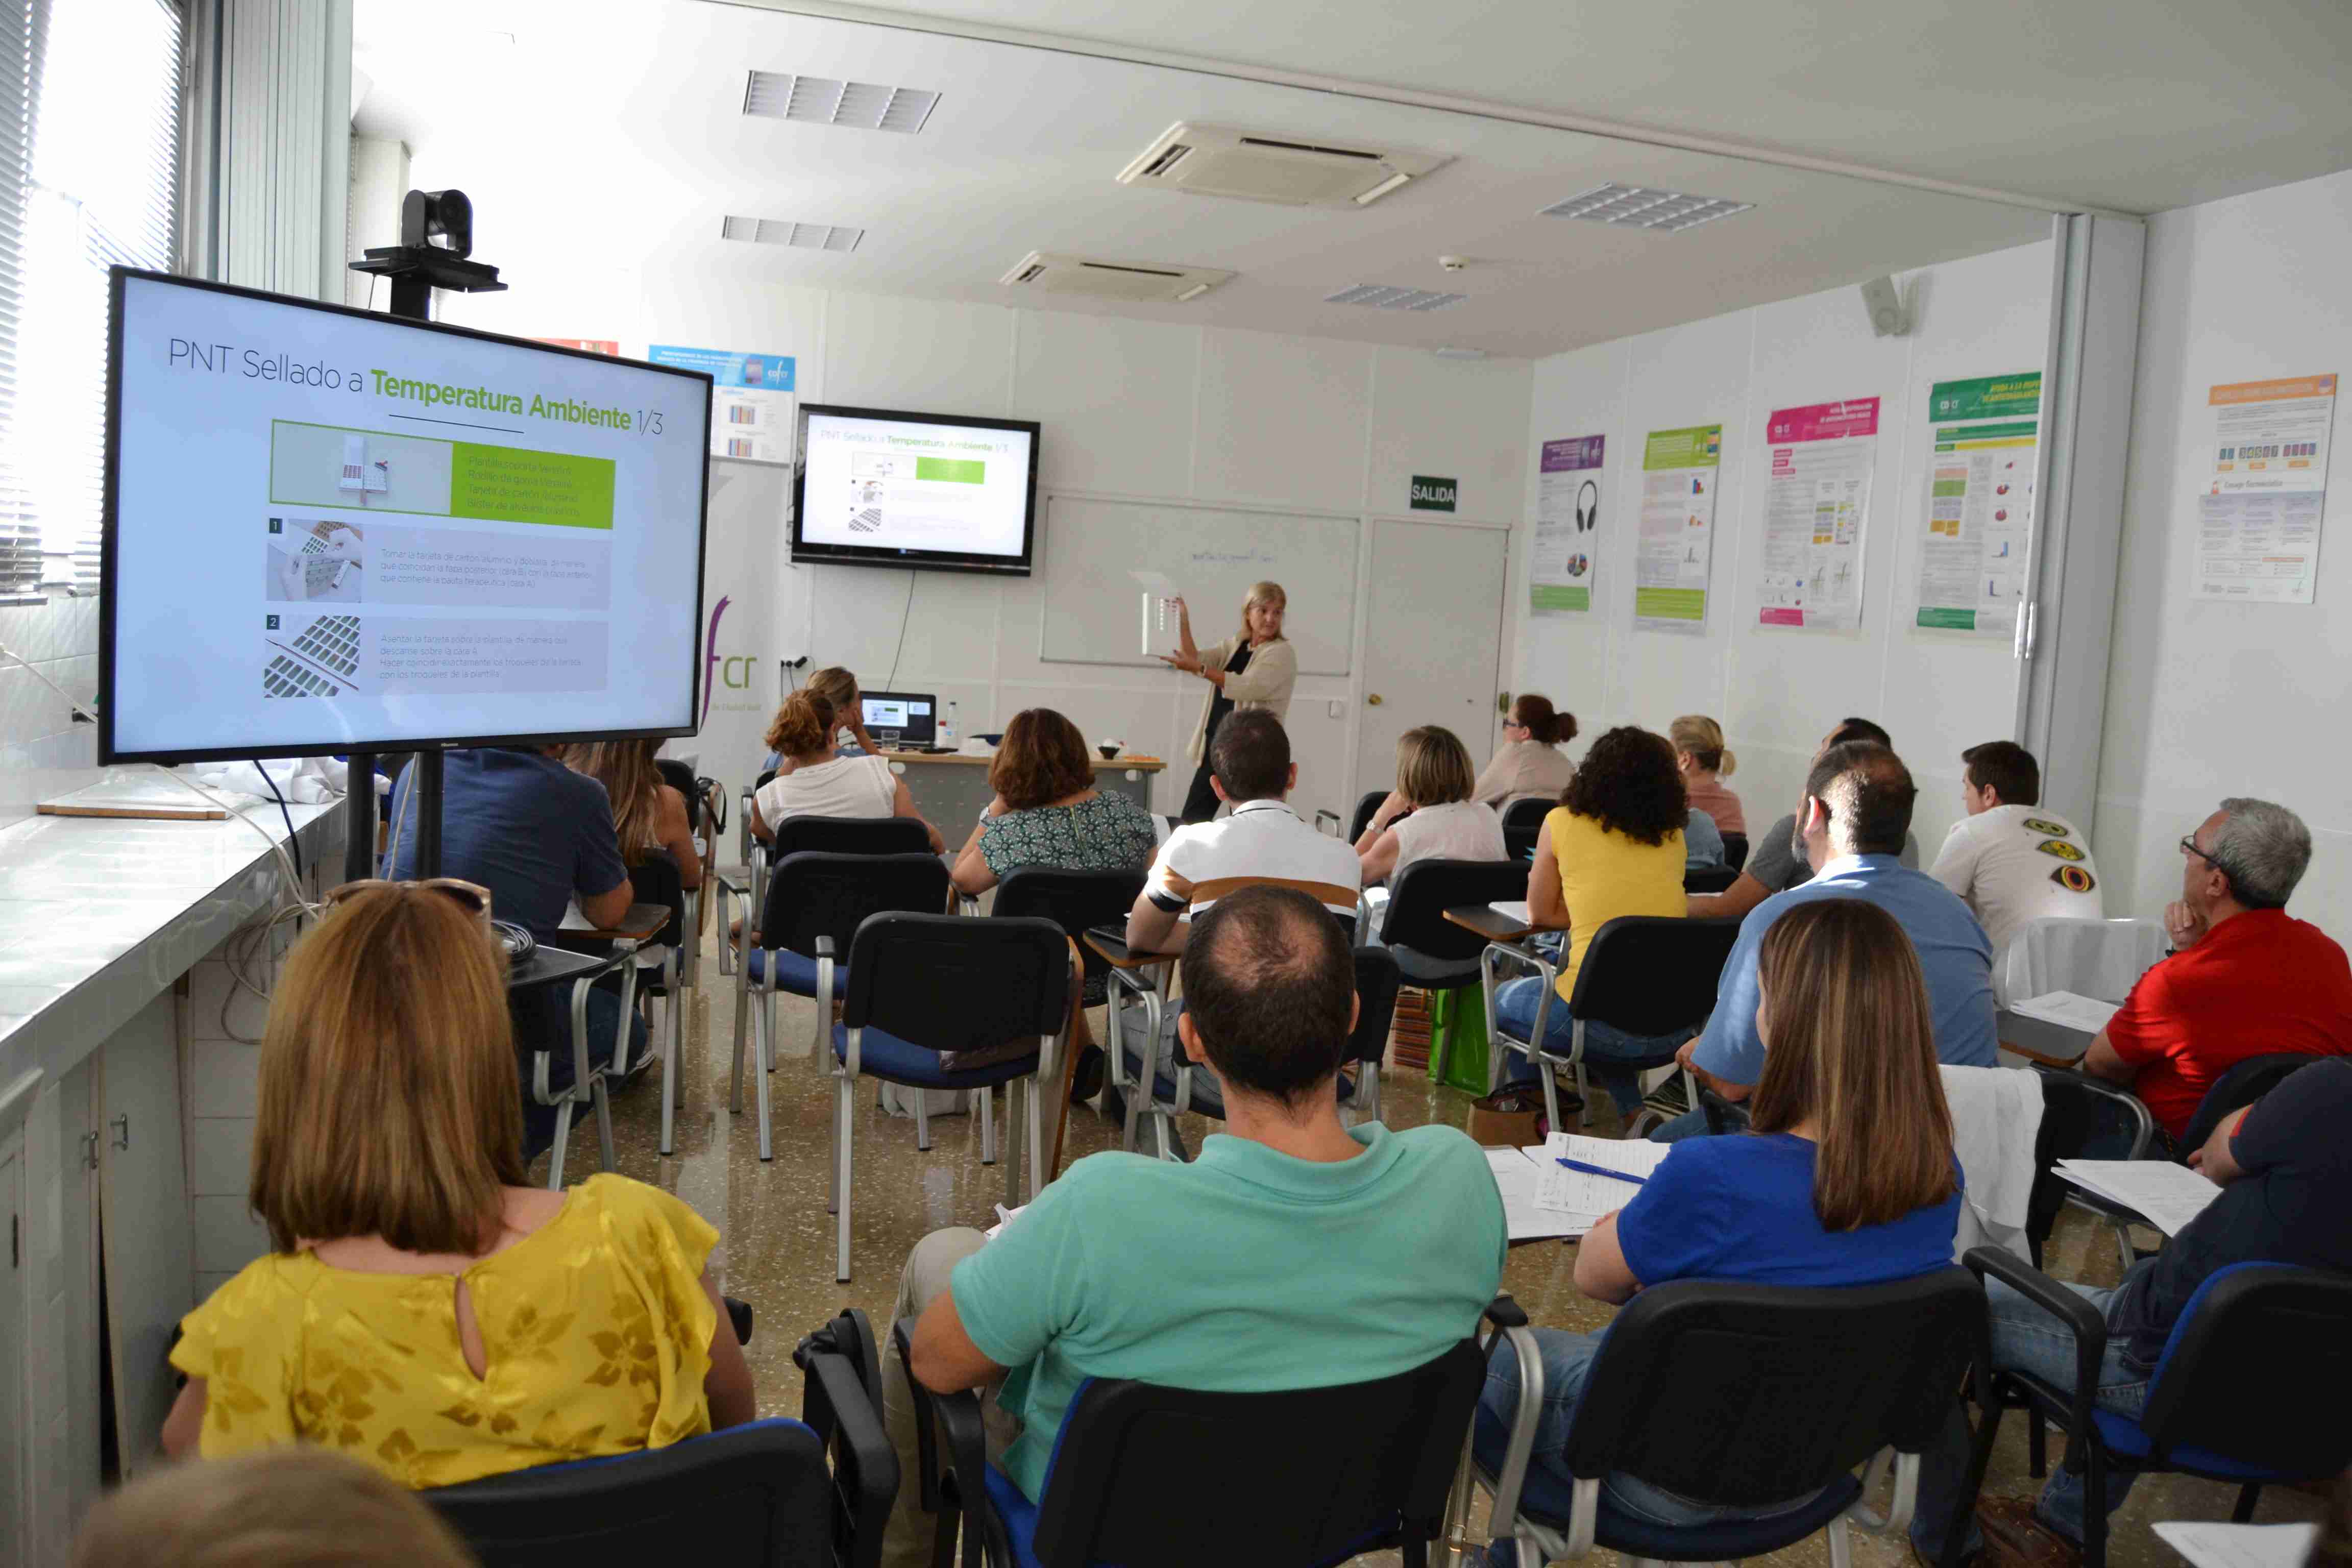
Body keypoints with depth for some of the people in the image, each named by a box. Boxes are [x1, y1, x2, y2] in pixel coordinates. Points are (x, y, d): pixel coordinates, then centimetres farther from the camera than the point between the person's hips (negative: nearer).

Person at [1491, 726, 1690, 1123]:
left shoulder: (1562, 823, 0)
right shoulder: (1673, 837, 10)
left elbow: (1541, 913, 9)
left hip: (1601, 1020, -4)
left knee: (1506, 999, 28)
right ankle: (1632, 1111, 25)